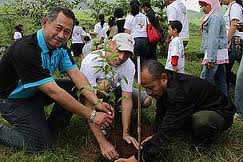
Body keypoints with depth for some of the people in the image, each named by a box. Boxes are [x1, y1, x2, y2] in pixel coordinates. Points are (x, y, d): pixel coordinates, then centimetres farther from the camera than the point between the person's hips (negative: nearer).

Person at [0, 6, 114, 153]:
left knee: (73, 87, -8)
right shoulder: (25, 50, -34)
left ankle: (50, 130, 3)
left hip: (37, 92, 8)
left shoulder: (60, 46, -7)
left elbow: (76, 74, -14)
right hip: (13, 99, -8)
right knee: (43, 145, -15)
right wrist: (91, 115, -35)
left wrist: (96, 102, -31)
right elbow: (53, 91, -37)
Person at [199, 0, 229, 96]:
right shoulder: (210, 17, 18)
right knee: (220, 81, 12)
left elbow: (213, 39, -19)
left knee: (205, 80, -9)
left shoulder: (215, 17, -13)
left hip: (215, 54, -10)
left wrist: (210, 58, -21)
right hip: (219, 55, 10)